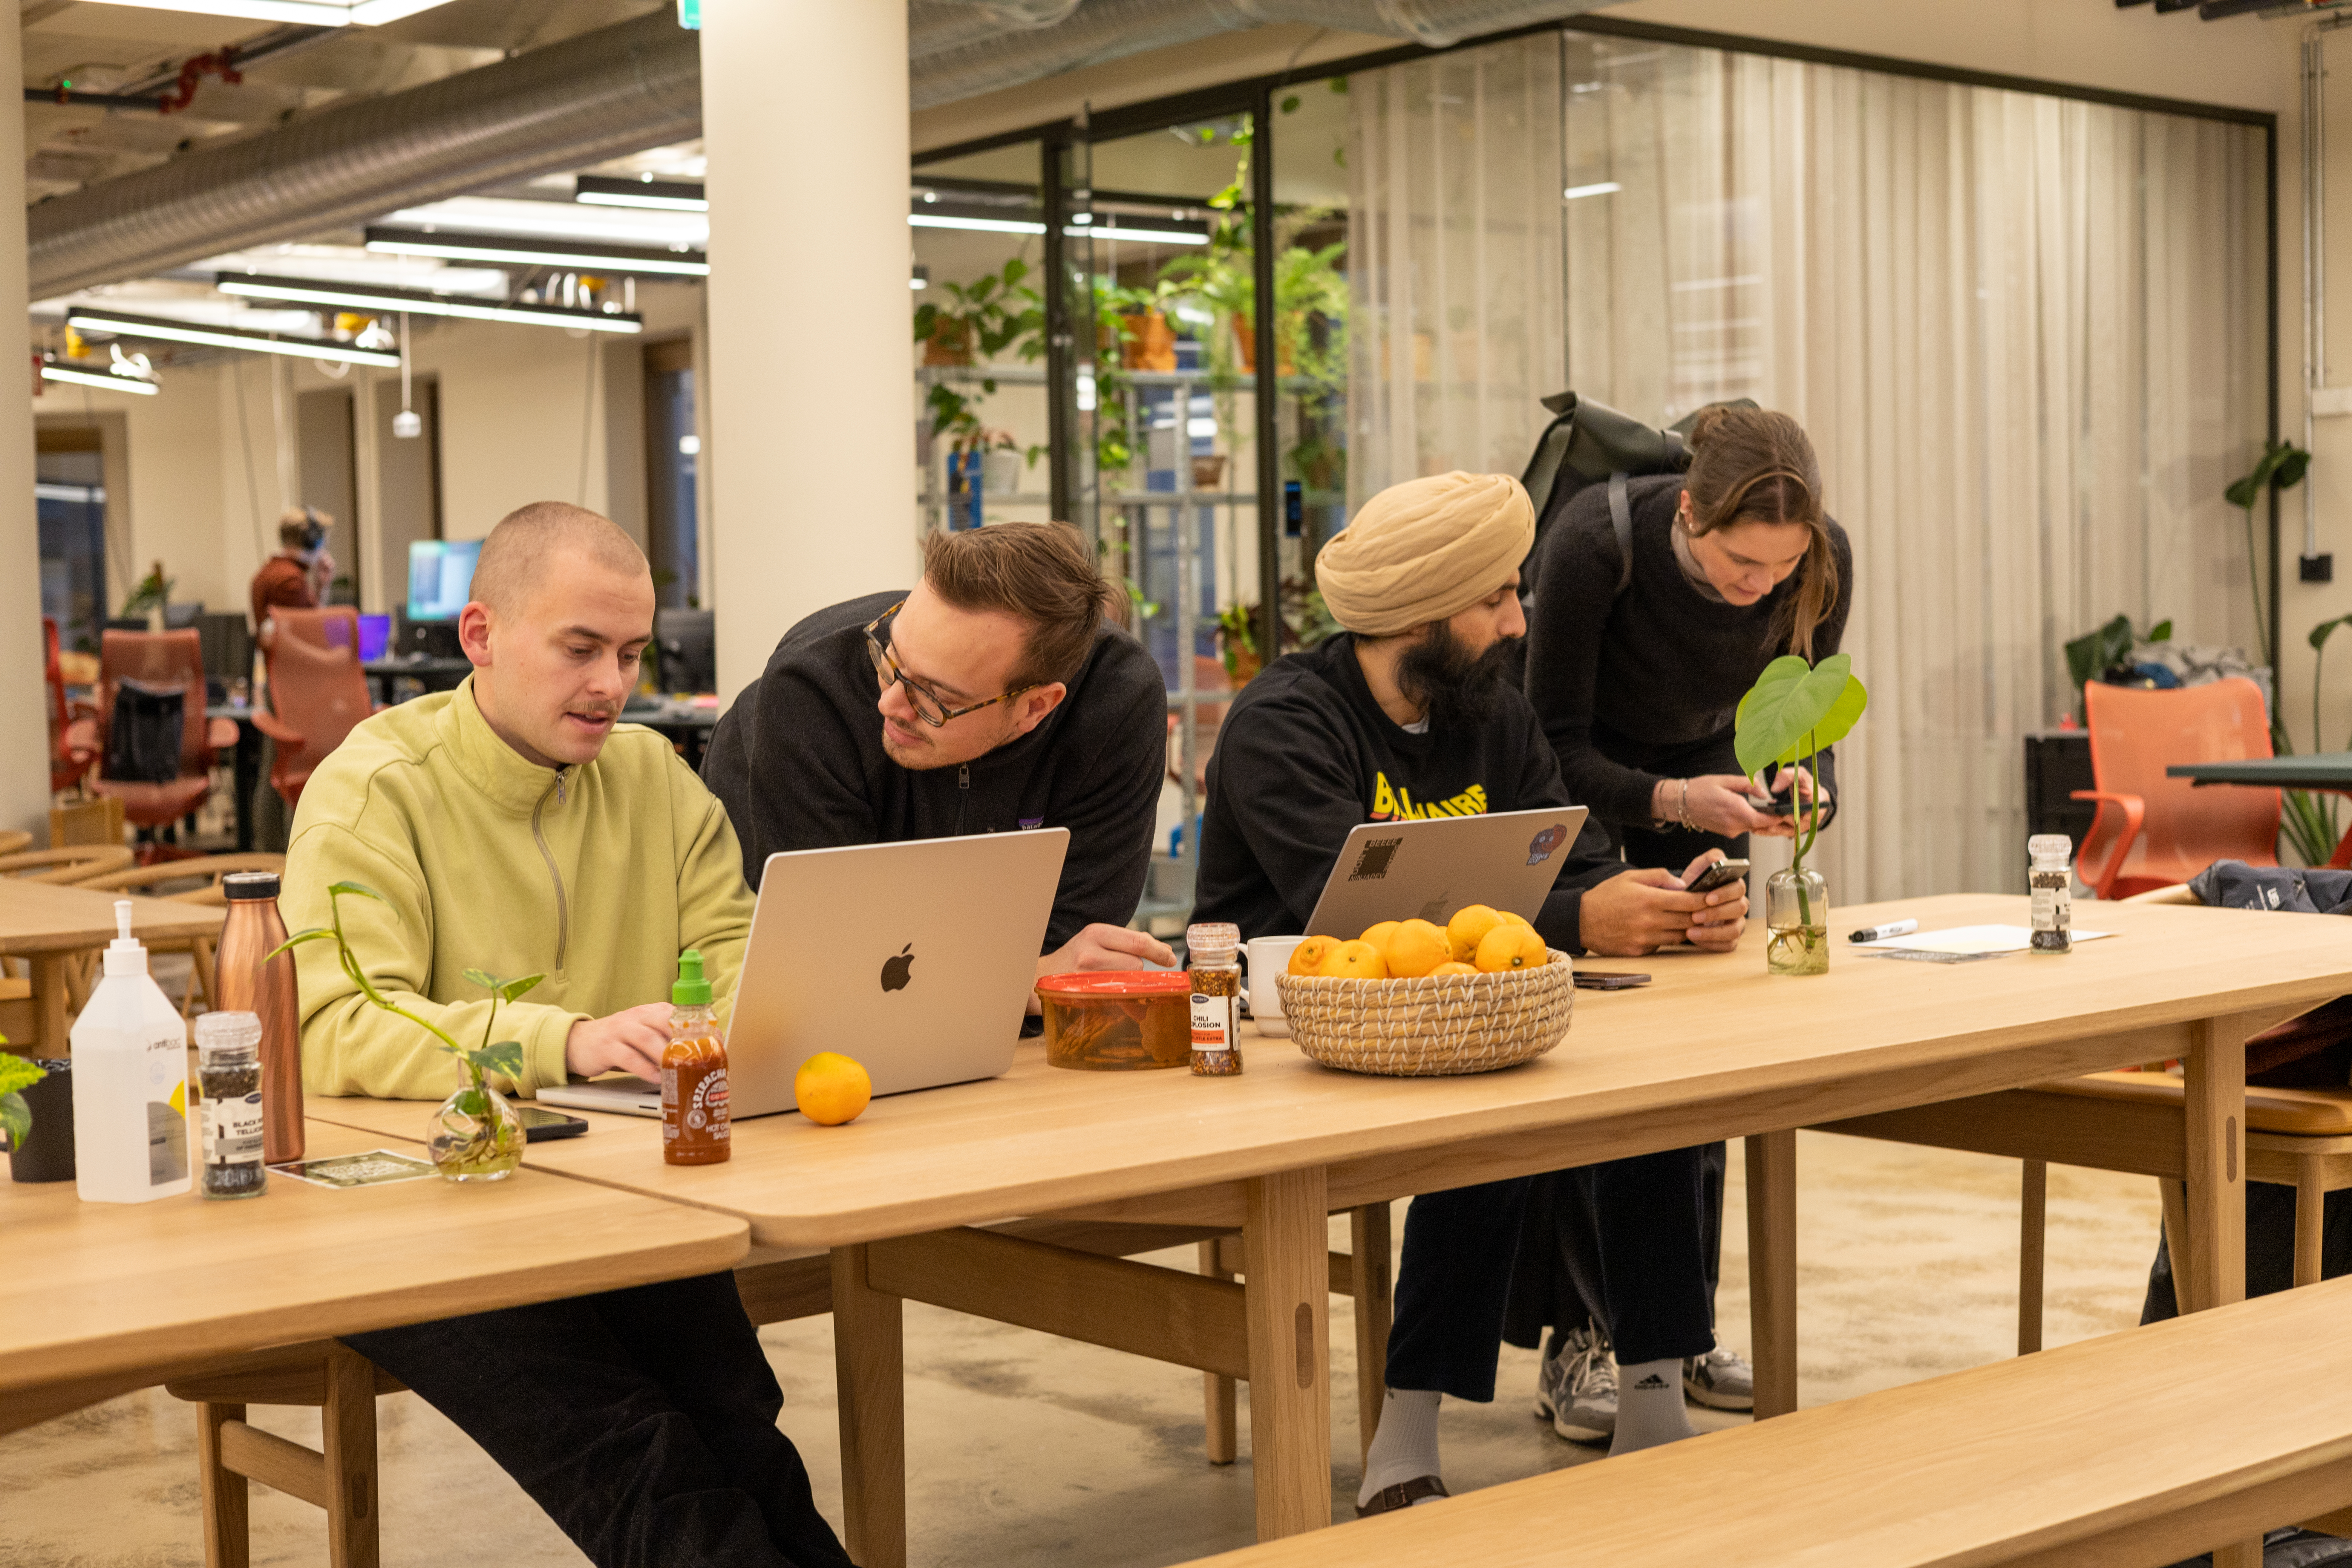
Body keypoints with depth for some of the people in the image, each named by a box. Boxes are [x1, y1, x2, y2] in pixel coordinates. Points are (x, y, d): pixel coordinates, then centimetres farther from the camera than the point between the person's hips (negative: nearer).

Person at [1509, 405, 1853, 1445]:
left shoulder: (1822, 563, -27)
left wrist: (1806, 790, -33)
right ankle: (1575, 1340, -4)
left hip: (1701, 760, 3)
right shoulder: (1598, 541, -37)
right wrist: (1669, 802, -43)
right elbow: (1559, 743, -27)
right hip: (1573, 771, -3)